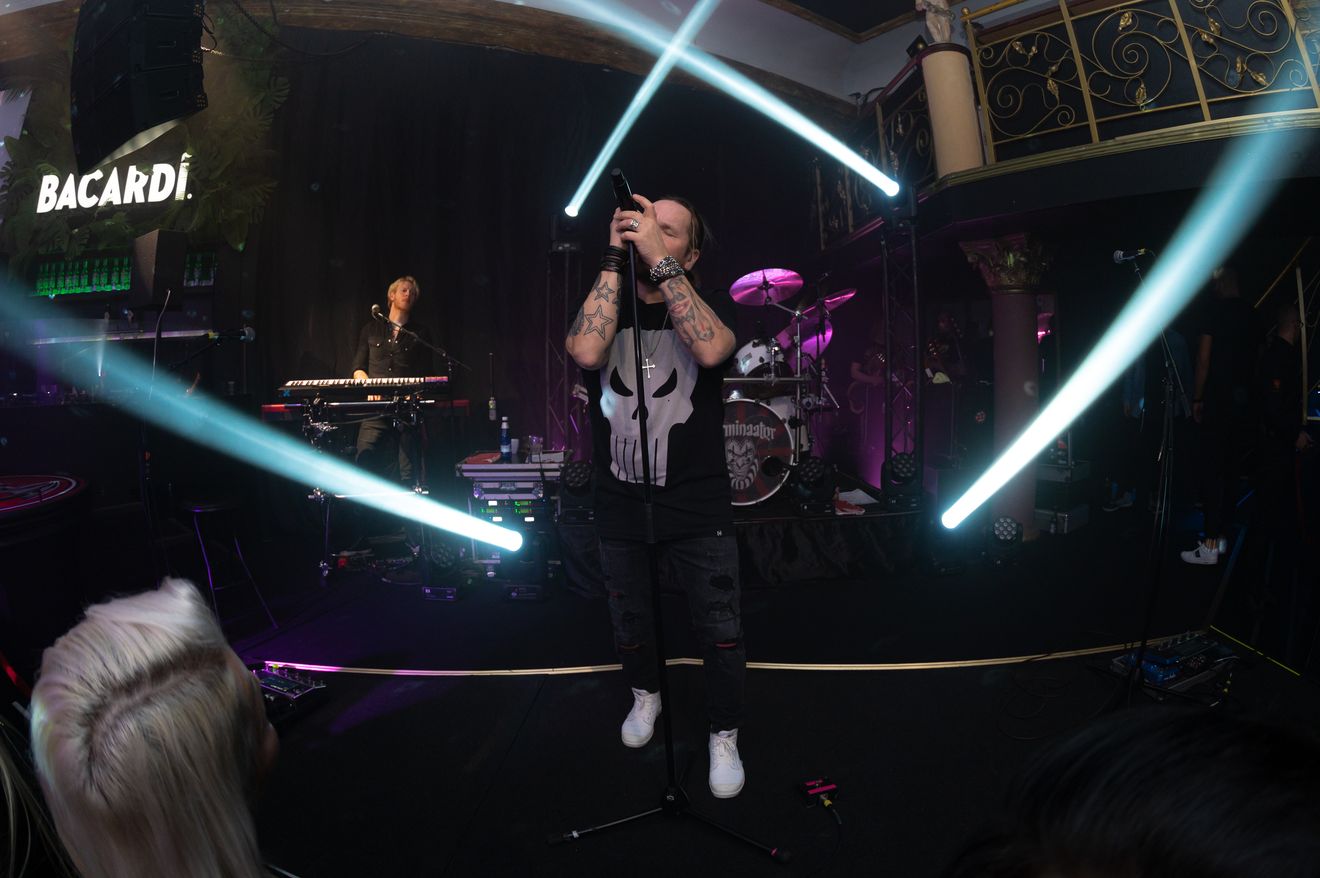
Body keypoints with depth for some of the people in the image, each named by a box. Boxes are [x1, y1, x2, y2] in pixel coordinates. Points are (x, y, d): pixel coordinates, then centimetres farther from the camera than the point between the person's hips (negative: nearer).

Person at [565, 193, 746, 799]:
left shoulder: (712, 305, -2)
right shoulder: (604, 306, 2)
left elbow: (711, 348, -28)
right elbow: (585, 351, -23)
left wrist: (659, 261, -27)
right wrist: (615, 258, -19)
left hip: (699, 510, -2)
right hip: (620, 507, 3)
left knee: (720, 633, 3)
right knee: (629, 625, 21)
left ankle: (724, 736, 26)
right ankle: (645, 694, 50)